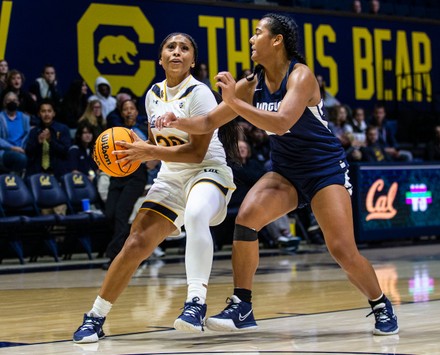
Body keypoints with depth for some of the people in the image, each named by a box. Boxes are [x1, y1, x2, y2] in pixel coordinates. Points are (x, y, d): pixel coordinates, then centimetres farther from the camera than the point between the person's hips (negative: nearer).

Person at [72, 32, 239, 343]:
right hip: (170, 179, 6)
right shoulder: (154, 95, 8)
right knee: (136, 244, -6)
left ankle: (196, 302, -40)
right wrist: (137, 148, -2)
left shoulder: (199, 93, -13)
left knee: (195, 216, -41)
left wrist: (149, 152, -24)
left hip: (208, 172, -6)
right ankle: (95, 318, 5)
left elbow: (197, 152, -19)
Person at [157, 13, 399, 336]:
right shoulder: (252, 85, -1)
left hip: (325, 168, -5)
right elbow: (210, 122, 2)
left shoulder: (301, 75, -19)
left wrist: (234, 102, -36)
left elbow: (281, 123, -35)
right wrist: (179, 122, -17)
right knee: (246, 217, -19)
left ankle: (382, 307, 12)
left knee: (343, 250, -14)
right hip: (285, 170, 6)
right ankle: (242, 308, -12)